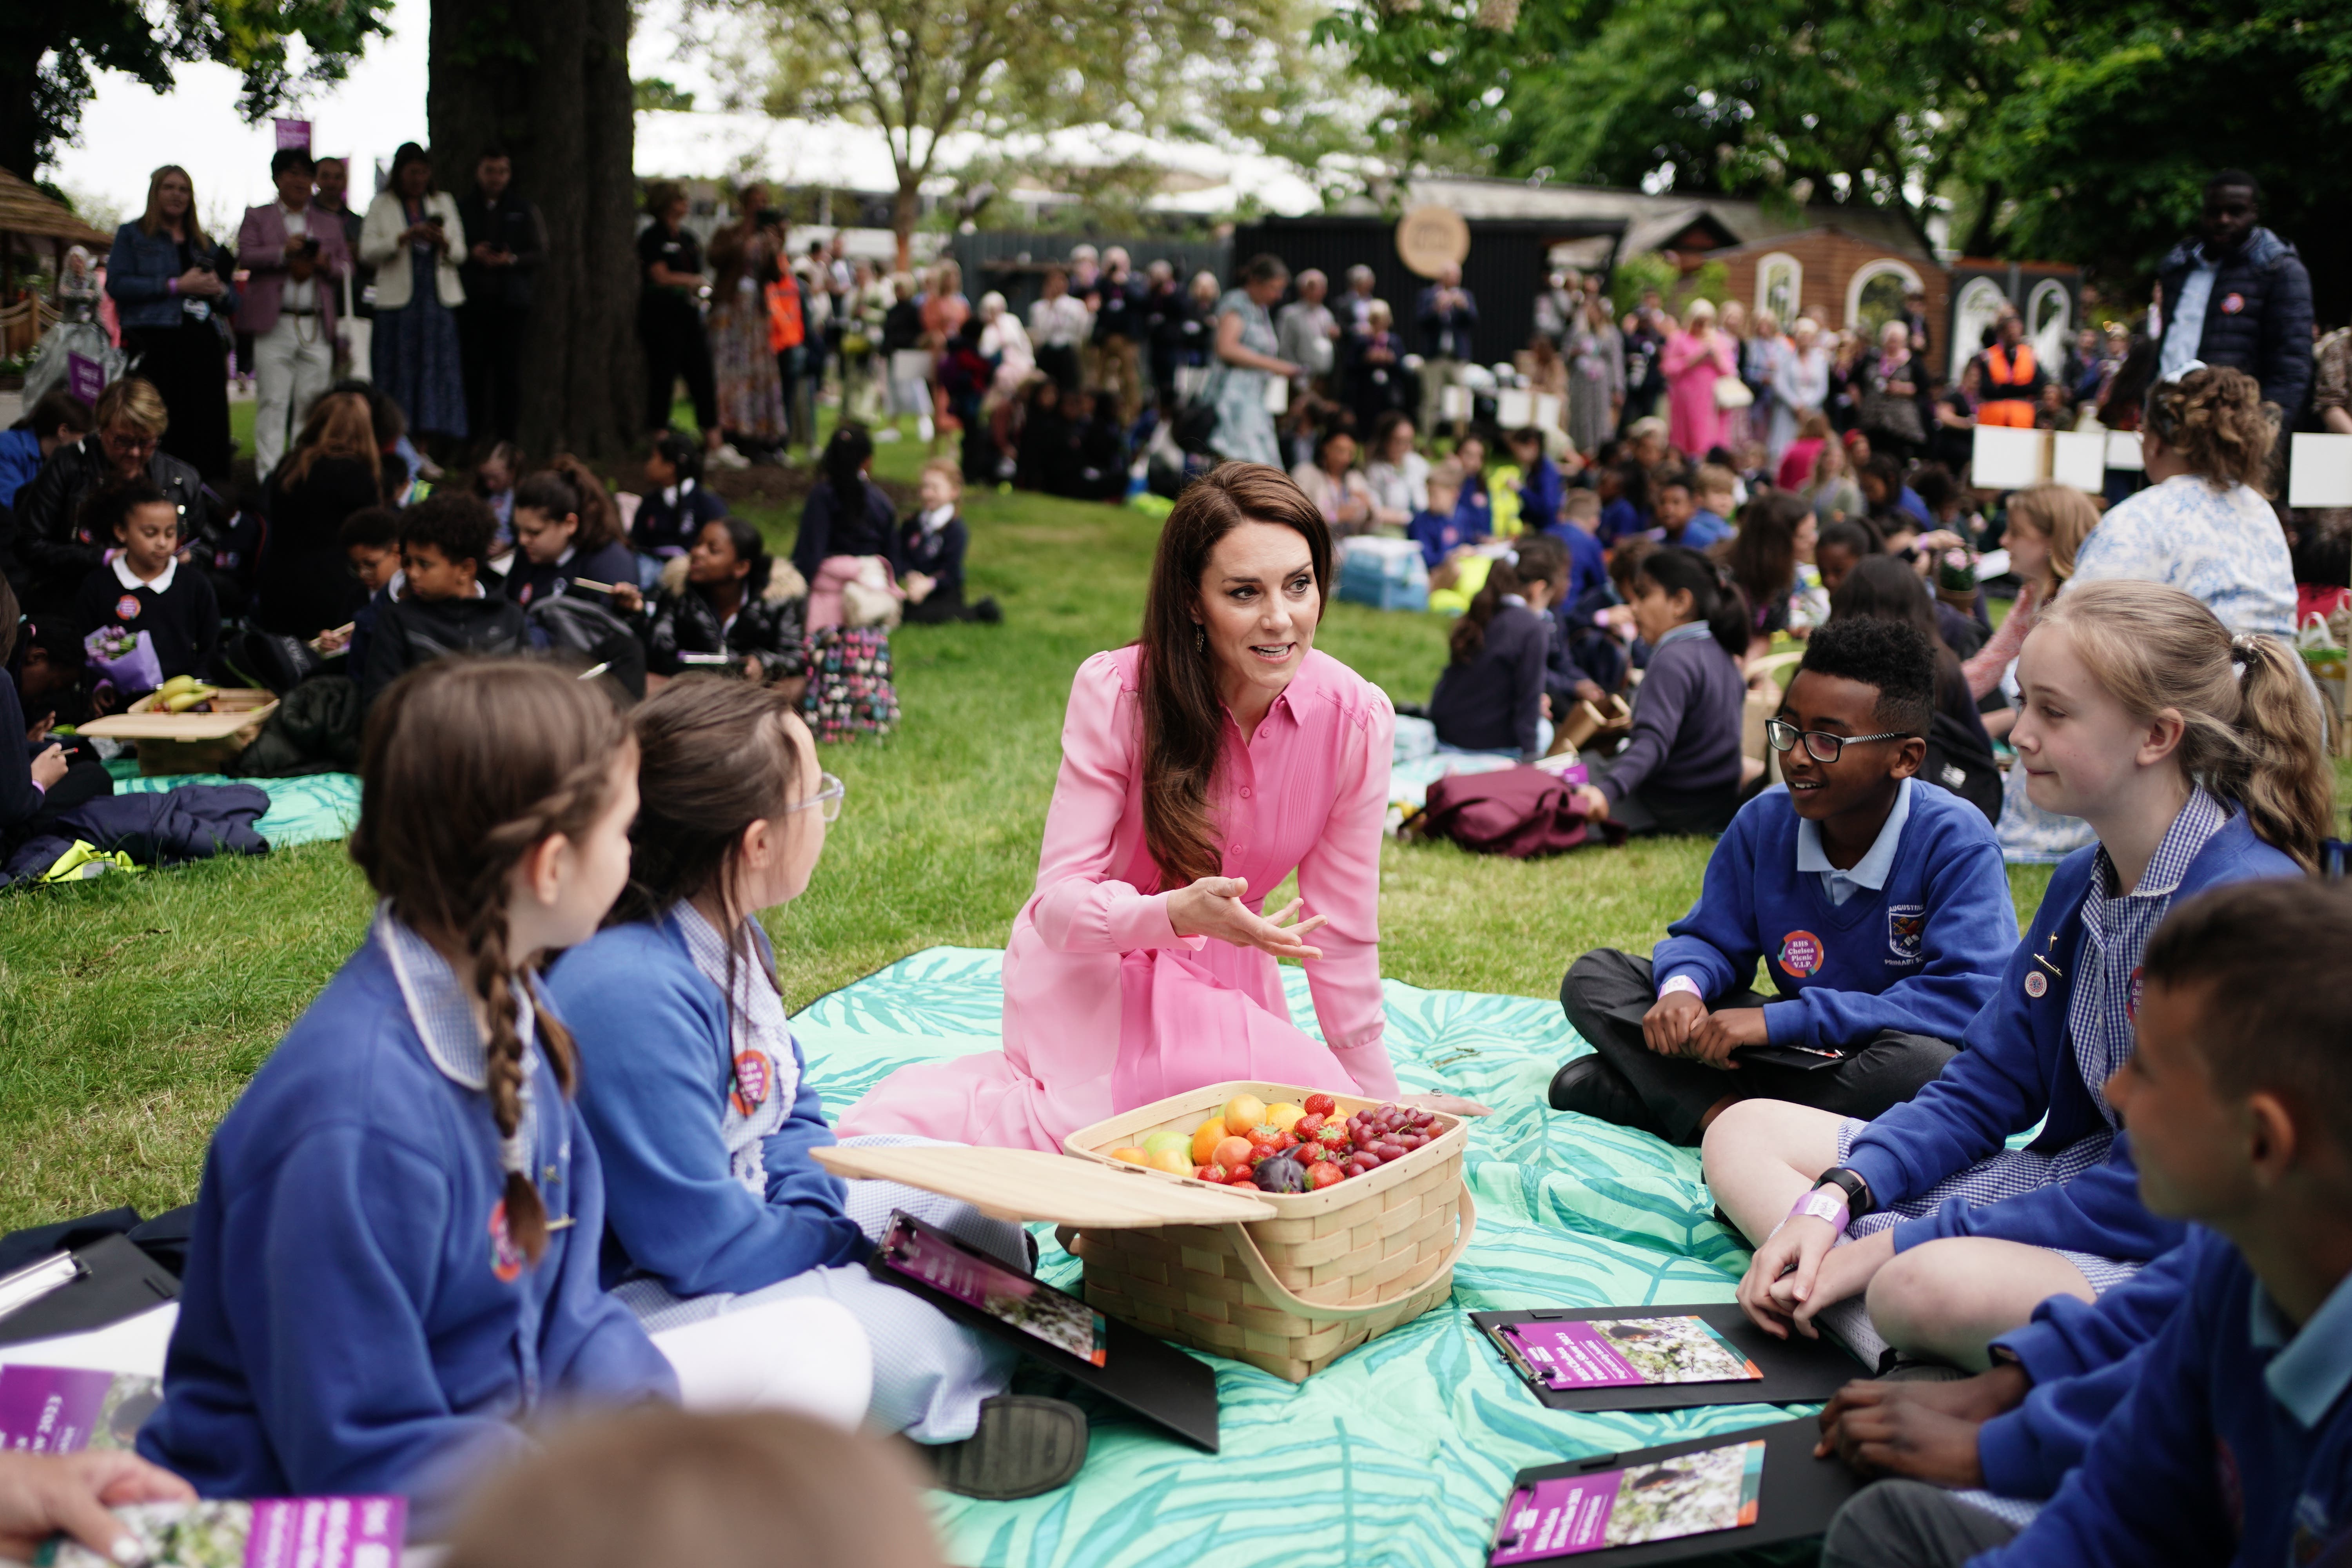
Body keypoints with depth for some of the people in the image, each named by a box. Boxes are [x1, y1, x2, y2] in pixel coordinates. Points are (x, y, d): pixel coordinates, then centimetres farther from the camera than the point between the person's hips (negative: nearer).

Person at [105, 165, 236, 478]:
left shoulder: (204, 245, 24)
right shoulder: (133, 235, 13)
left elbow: (233, 302, 22)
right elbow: (117, 285, -4)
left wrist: (219, 290, -3)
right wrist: (176, 285, -10)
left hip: (202, 346, 4)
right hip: (155, 345, -4)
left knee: (207, 434, -4)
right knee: (155, 433, -11)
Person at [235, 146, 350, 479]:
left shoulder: (330, 225, 20)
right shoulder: (257, 217, 12)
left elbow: (347, 268, 15)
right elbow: (245, 257, -2)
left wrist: (326, 263, -6)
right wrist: (284, 251, -15)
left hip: (317, 327, 3)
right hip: (275, 325, -3)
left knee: (312, 402, 2)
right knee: (273, 403, -6)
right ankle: (268, 475, -5)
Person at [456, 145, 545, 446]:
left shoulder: (524, 211, 12)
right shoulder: (461, 209, 11)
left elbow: (540, 252, 6)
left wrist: (513, 260, -12)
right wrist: (472, 254, -10)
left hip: (512, 302, 0)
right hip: (472, 303, 0)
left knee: (509, 372, -3)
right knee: (474, 372, -3)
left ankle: (507, 439, 1)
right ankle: (474, 437, 2)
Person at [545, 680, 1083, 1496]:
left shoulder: (731, 934, 3)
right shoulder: (629, 995, -30)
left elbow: (792, 1115, 14)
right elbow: (701, 1244, -27)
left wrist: (816, 1208, -7)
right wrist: (846, 1236, -10)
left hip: (733, 1222, 11)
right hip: (636, 1299, -10)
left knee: (983, 1222, 11)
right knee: (890, 1344, -29)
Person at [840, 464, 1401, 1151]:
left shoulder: (1356, 718, -16)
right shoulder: (1117, 692, -23)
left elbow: (1342, 934, -5)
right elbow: (1061, 900, -21)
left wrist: (1377, 1113, 1)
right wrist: (1180, 912, -41)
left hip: (1222, 974, 5)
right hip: (1092, 972, -5)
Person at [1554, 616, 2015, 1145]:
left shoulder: (1956, 844, -18)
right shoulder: (1764, 822, -3)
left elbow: (1971, 998, -29)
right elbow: (1708, 937, 7)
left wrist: (1779, 1020, -32)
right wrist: (1682, 986, -21)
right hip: (1797, 1055, 5)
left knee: (1926, 1062, -43)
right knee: (1594, 977, -5)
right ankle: (1724, 1113, -28)